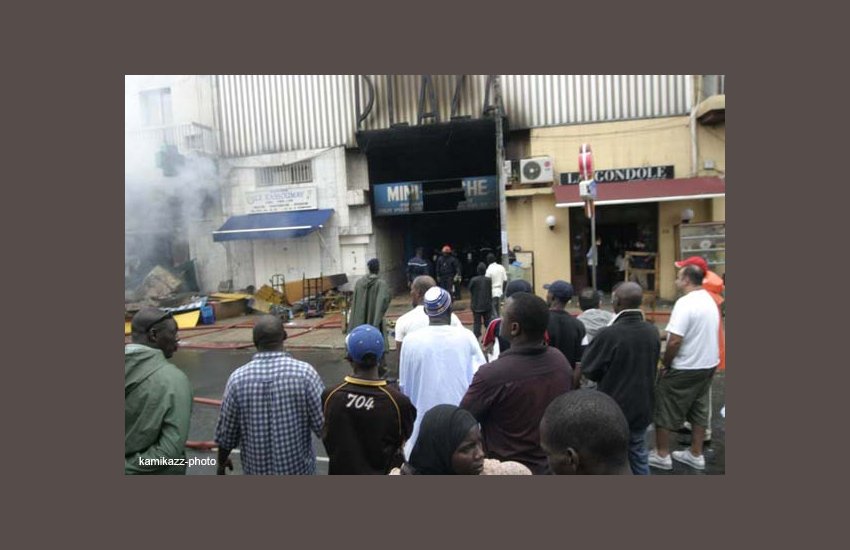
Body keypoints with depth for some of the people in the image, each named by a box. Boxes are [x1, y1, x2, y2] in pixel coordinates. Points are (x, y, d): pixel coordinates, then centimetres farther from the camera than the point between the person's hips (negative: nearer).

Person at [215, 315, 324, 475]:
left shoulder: (238, 378, -12)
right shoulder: (304, 372, -19)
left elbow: (226, 431, -2)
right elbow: (323, 425, -16)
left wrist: (221, 462, 16)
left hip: (257, 469, 2)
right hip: (297, 467, -2)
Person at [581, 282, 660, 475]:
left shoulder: (609, 334, -25)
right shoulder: (652, 331, -5)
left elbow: (588, 369, -14)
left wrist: (592, 346, 0)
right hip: (642, 407, 5)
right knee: (638, 455, 21)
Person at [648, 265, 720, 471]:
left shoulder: (685, 302, -22)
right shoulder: (709, 300, 7)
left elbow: (675, 341, -26)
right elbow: (703, 335, 14)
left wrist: (666, 365, -12)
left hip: (685, 368, -9)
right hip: (708, 364, 9)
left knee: (663, 409, 5)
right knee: (699, 410, 18)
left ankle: (661, 455, 14)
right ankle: (696, 455, 28)